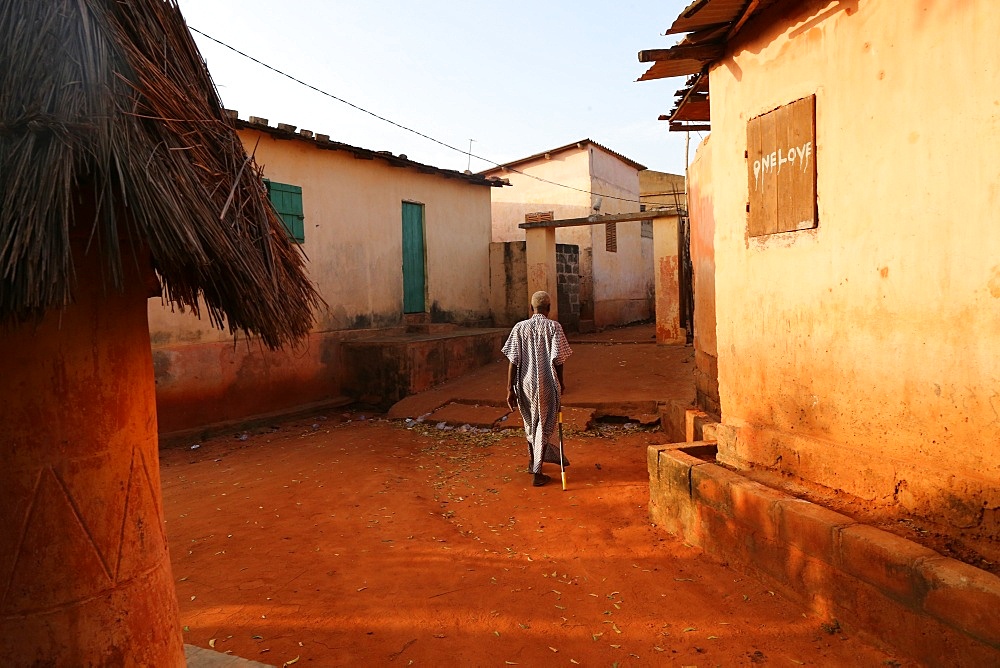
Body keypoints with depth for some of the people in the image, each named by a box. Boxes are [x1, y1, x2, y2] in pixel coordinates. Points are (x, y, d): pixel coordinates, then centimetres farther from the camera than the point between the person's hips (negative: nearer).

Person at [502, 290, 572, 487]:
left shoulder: (520, 327, 0)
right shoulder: (554, 327, -6)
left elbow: (513, 360, -4)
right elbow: (557, 359, -10)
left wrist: (510, 389, -1)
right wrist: (561, 382, 6)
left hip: (525, 384, 3)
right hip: (547, 384, -3)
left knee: (530, 423, 23)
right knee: (544, 426, 9)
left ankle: (533, 460, 41)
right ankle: (537, 473, 11)